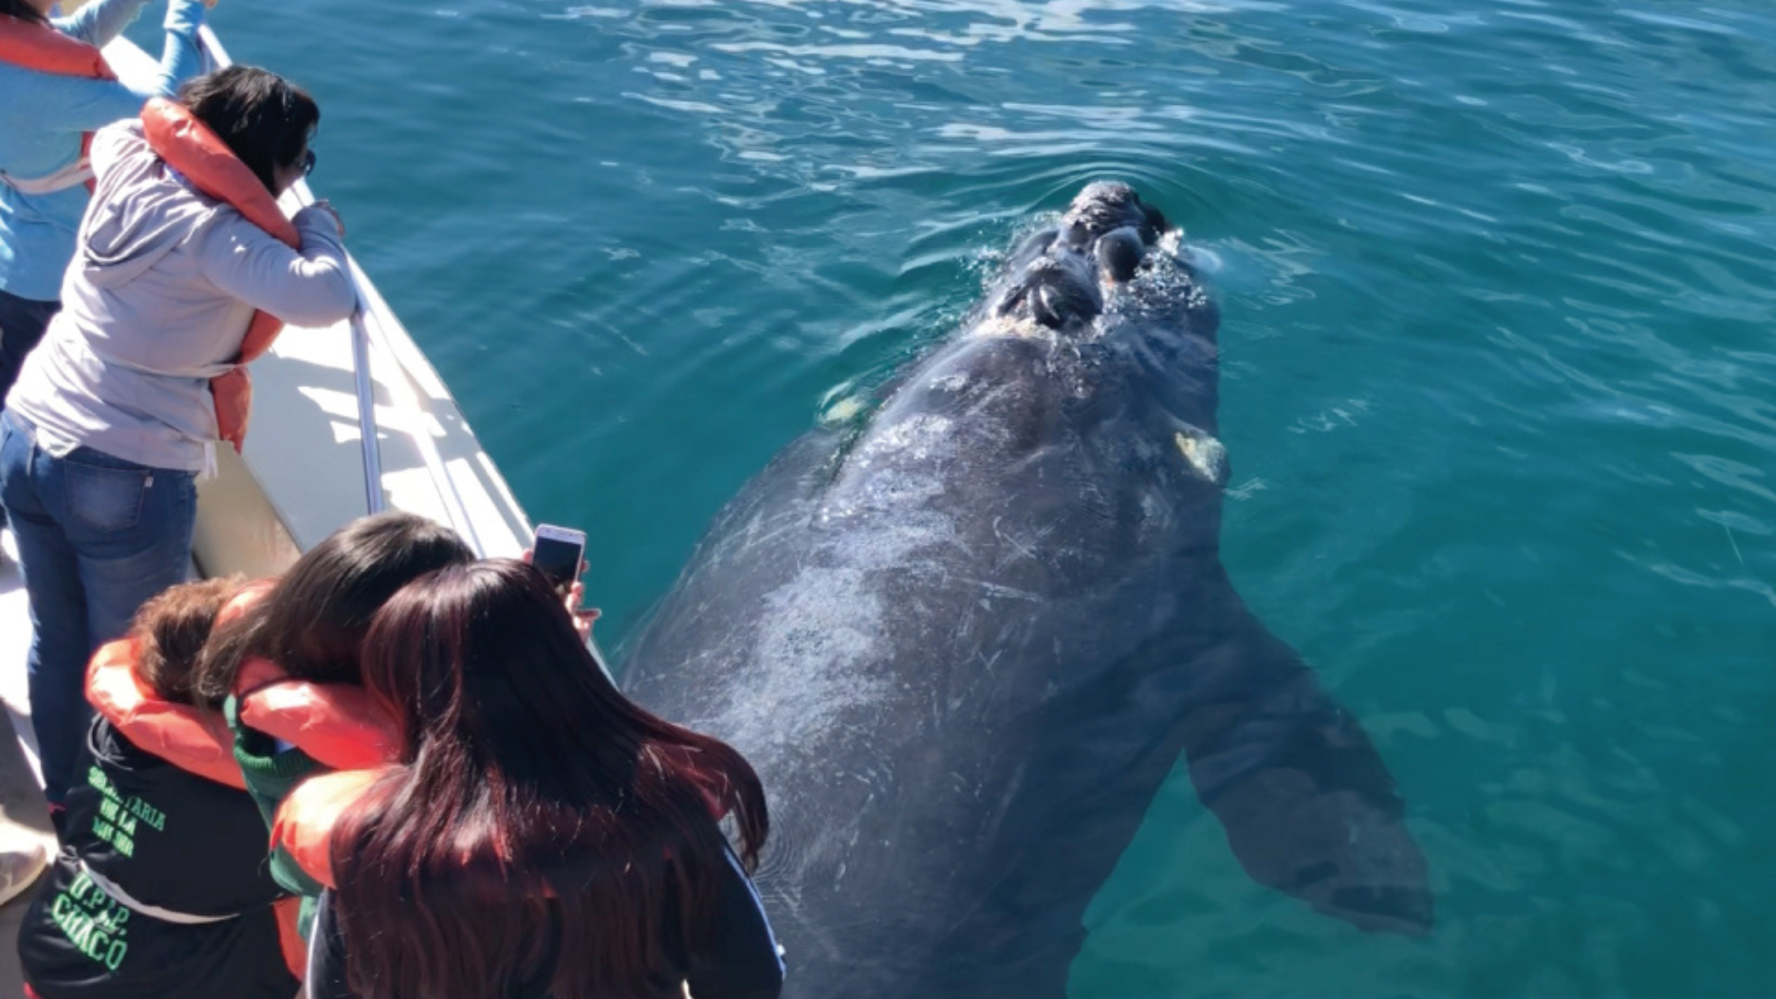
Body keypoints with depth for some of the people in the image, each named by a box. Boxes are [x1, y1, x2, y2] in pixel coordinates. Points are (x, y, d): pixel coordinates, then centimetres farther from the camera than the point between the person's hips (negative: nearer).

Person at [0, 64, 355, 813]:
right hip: (128, 480, -8)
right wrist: (317, 222, -15)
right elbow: (326, 300, -34)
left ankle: (61, 796, 45)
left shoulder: (126, 161, 1)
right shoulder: (216, 235, -21)